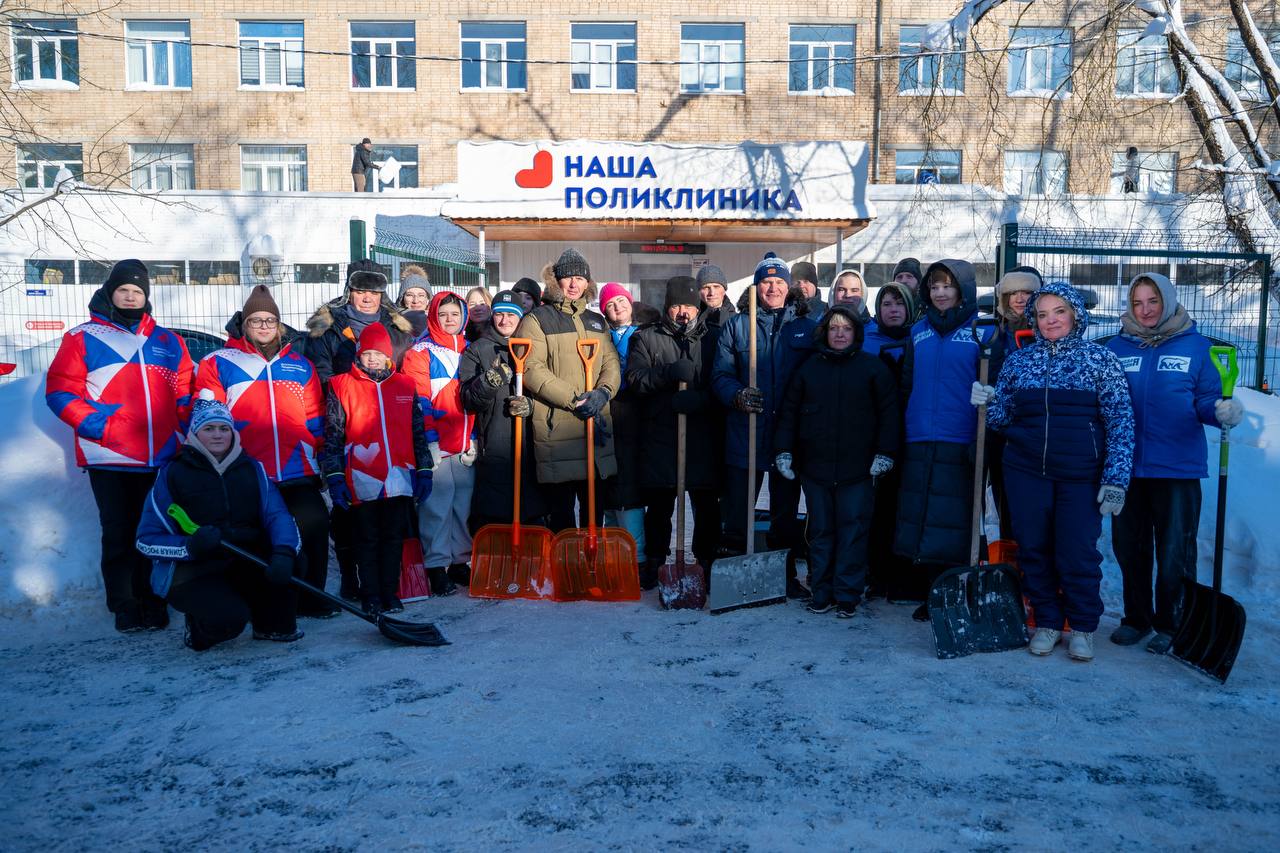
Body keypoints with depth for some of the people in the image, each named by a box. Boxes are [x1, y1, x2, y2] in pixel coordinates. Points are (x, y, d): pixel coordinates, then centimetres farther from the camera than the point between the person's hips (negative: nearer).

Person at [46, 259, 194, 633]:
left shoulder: (168, 342, 14)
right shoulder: (82, 338, 5)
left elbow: (186, 394, 17)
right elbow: (61, 391, -1)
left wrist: (184, 432, 4)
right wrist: (96, 425, -12)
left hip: (161, 459, 3)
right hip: (108, 459, -2)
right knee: (118, 534, 3)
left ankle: (151, 601, 19)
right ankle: (124, 607, 14)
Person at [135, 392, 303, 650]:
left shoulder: (251, 468, 4)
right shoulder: (174, 473, -5)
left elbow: (277, 515, -9)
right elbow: (147, 540, -6)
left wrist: (284, 552, -31)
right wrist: (191, 545, -26)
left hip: (244, 567, 4)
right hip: (189, 574, -3)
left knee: (286, 556, -25)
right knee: (230, 618, -30)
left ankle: (274, 625, -1)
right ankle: (196, 628, 7)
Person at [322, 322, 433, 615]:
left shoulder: (405, 385, 9)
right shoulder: (341, 386, 2)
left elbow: (418, 433, 14)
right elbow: (332, 437, 1)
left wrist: (424, 471, 9)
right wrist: (335, 478, -4)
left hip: (399, 479, 2)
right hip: (362, 481, -2)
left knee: (394, 538, 9)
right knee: (367, 540, 7)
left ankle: (390, 593, 21)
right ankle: (371, 596, 18)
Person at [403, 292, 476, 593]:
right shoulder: (421, 352, -1)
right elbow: (418, 401, -7)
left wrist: (474, 438, 8)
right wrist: (429, 440, -13)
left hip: (465, 445, 5)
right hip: (435, 444, -4)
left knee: (464, 503, 7)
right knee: (436, 505, -4)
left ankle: (461, 562, 18)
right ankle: (436, 566, 5)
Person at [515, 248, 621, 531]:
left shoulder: (597, 321, 20)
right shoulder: (536, 320, 1)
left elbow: (612, 363, 12)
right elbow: (531, 369, -10)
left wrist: (603, 392, -10)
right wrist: (573, 400, -17)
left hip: (598, 424, 5)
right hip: (556, 426, -5)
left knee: (596, 507, 11)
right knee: (561, 510, 1)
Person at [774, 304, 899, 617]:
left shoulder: (873, 368, 3)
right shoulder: (808, 368, 10)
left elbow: (888, 412, 2)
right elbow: (789, 411, 10)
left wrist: (885, 452, -5)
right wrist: (783, 450, 3)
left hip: (858, 469, -2)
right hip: (815, 467, 3)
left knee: (853, 532, 1)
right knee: (820, 532, 9)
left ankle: (847, 595, 10)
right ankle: (821, 593, 18)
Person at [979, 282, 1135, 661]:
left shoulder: (1101, 358, 1)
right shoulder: (1018, 360, 9)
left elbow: (1121, 420, -3)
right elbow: (1002, 417, 15)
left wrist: (1116, 478, -9)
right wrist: (988, 402, -8)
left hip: (1080, 474, -3)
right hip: (1026, 473, 3)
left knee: (1079, 553, 0)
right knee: (1033, 550, 8)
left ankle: (1082, 627, 21)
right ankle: (1047, 622, 26)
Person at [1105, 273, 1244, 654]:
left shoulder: (1196, 346, 1)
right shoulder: (1116, 347, 6)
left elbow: (1207, 399, 0)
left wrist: (1222, 411, -21)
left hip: (1177, 465, -2)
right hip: (1127, 464, 3)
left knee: (1174, 552, 4)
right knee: (1129, 547, 12)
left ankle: (1171, 625, 21)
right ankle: (1136, 618, 29)